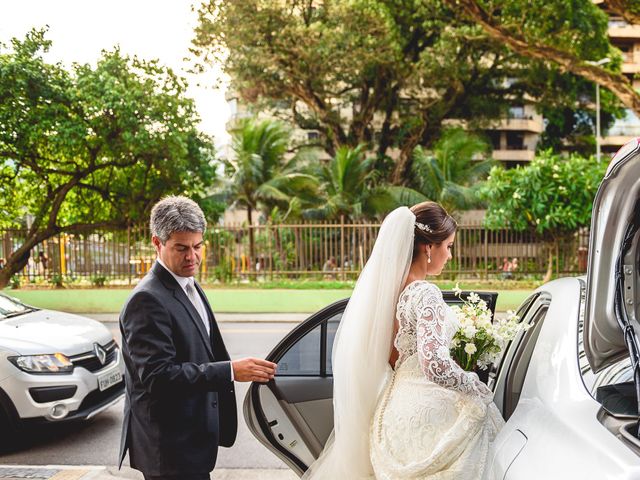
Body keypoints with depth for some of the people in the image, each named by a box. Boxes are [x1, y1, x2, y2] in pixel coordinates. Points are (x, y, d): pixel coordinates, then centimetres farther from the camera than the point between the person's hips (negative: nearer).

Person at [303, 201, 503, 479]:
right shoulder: (425, 294, -18)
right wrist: (478, 387, -12)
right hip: (425, 413, -9)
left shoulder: (390, 287, 7)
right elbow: (435, 366, -26)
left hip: (396, 405, 9)